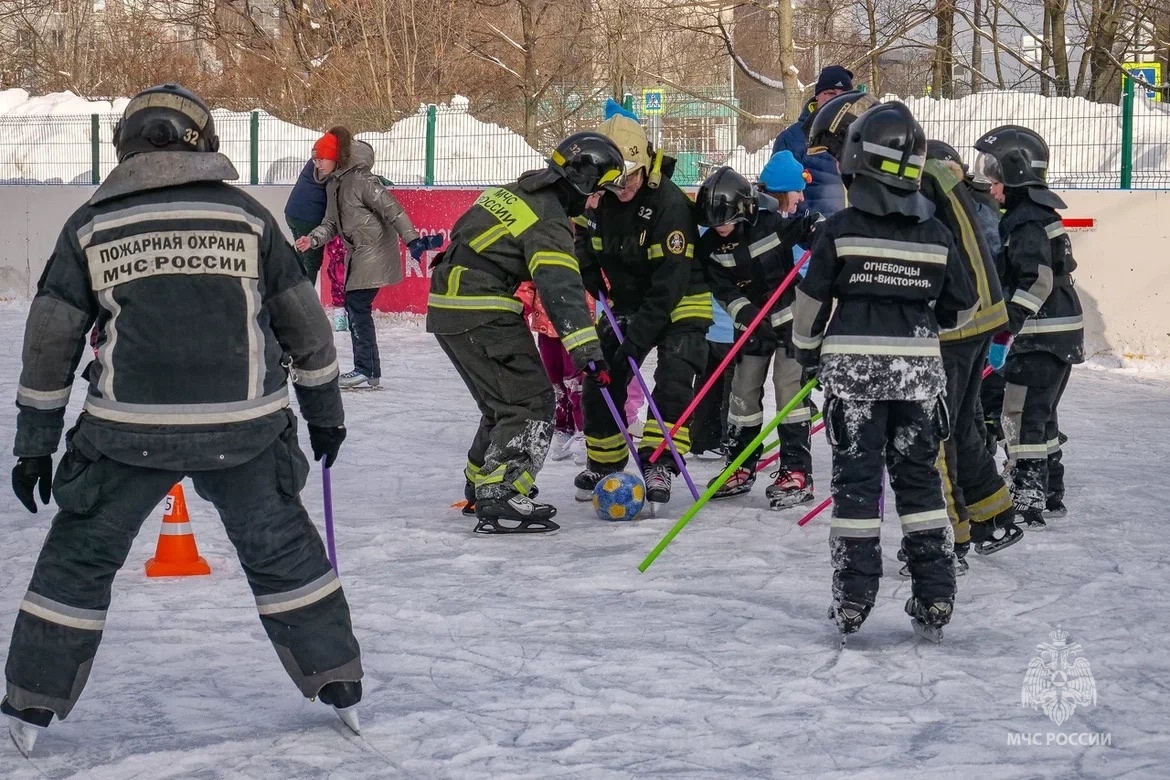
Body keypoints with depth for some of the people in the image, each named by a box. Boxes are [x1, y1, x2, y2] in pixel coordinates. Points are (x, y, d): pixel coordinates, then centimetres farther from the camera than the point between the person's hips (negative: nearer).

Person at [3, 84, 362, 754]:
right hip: (243, 427, 1)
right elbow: (304, 322, 9)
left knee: (82, 554, 13)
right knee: (282, 547, 17)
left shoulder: (91, 225, 3)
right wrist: (324, 411, 21)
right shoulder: (247, 215, 4)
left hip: (129, 431, -1)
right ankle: (341, 688, 22)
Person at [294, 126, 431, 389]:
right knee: (353, 306, 11)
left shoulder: (360, 179, -18)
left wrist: (412, 239, -23)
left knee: (357, 306, -11)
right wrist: (313, 239, -5)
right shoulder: (333, 184, 11)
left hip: (375, 251, -9)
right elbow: (331, 223, 13)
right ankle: (368, 368, 19)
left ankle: (367, 371, -8)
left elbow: (391, 208, -20)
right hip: (359, 253, 9)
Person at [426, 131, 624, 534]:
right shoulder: (549, 221, -15)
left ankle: (481, 485, 32)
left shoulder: (519, 193, 13)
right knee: (531, 402, -8)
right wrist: (587, 352, -32)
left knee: (506, 399, 22)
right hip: (480, 314, -10)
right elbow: (561, 289, -26)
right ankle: (500, 500, -17)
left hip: (448, 304, 10)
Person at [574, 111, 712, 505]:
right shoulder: (599, 199, -10)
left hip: (680, 302, -6)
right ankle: (602, 462, 21)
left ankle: (659, 463, -20)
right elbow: (585, 233, 16)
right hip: (626, 302, 6)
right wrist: (588, 269, -3)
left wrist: (638, 337, -33)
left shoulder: (670, 204, -29)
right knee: (601, 379, 4)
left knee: (674, 380, -22)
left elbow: (670, 283, -31)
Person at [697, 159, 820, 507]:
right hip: (752, 323, 5)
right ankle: (741, 467, 20)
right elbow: (723, 289, -11)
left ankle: (796, 471, -8)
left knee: (789, 389, -9)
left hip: (789, 318, -5)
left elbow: (807, 227, -11)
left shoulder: (771, 223, -19)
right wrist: (745, 311, -25)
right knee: (744, 391, 7)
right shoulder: (710, 246, -8)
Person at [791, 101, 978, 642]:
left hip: (854, 368, -2)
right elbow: (962, 307, 10)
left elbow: (811, 300, -2)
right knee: (919, 477, 10)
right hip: (919, 370, 2)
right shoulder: (935, 233, 2)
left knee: (856, 479, 3)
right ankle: (935, 601, 6)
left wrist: (807, 352, 16)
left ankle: (853, 600, -1)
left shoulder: (840, 229, -7)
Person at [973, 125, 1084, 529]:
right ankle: (1050, 495, 26)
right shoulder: (1034, 214, 16)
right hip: (1058, 331, 11)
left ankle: (1027, 500, -10)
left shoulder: (1026, 222, -17)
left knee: (1022, 415, -9)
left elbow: (1037, 281, -26)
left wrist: (1006, 326, -28)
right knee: (1040, 413, 18)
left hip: (1044, 335, -11)